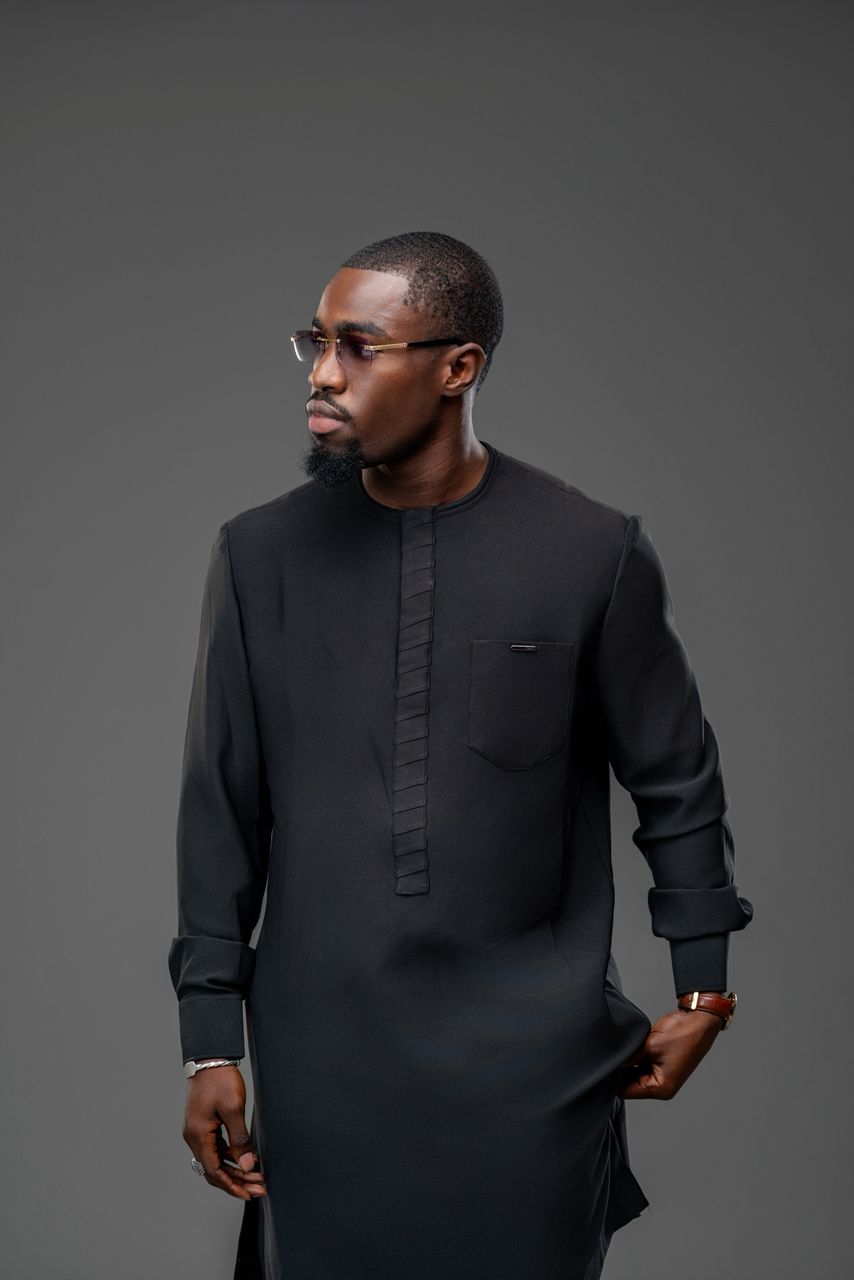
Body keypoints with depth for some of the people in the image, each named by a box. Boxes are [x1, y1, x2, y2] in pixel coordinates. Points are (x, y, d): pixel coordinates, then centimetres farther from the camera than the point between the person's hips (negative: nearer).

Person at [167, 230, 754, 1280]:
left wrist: (702, 994, 8)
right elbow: (221, 809, 3)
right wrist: (210, 1044, 2)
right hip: (323, 1058, 1)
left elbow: (677, 784, 5)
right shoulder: (260, 553, 0)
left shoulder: (595, 553, -5)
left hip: (534, 1063, -1)